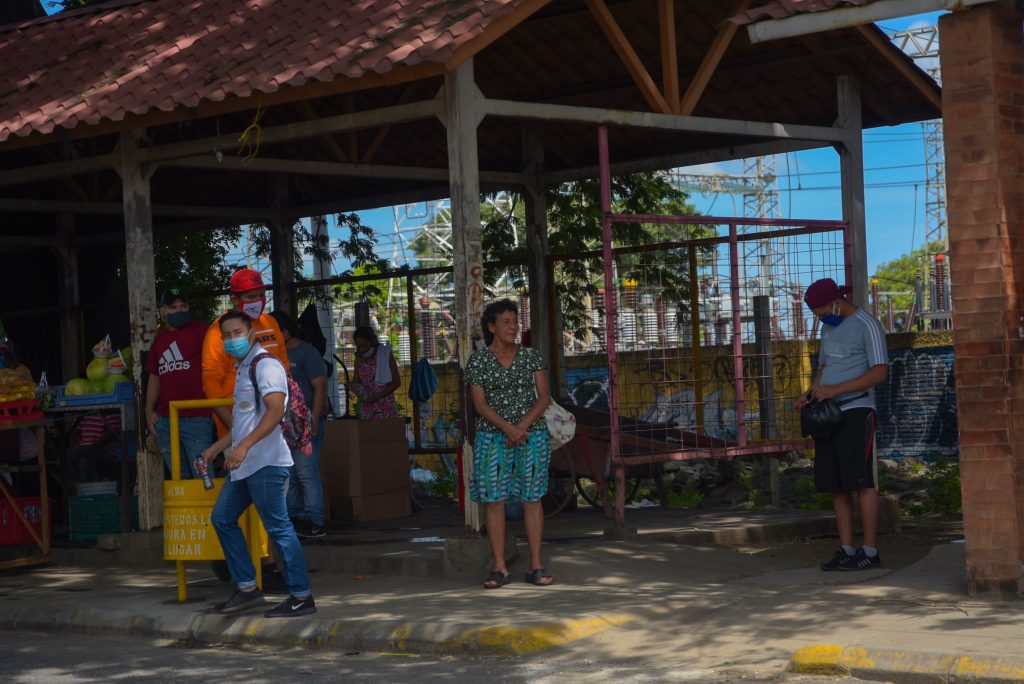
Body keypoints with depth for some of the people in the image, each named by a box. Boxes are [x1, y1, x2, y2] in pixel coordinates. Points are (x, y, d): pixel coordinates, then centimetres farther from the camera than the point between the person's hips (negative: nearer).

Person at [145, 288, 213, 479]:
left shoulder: (199, 330, -1)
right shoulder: (160, 339, 17)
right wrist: (149, 410, 15)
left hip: (196, 418, -6)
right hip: (165, 419, 6)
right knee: (179, 477, 12)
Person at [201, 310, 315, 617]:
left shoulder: (265, 365, -11)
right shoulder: (244, 368, 20)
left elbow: (275, 410, -24)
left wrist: (244, 446, -29)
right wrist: (216, 448, 28)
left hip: (265, 463, -11)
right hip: (245, 464, 11)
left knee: (278, 528, -9)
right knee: (222, 518, 14)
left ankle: (301, 597, -4)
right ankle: (247, 588, 18)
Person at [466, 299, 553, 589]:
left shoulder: (532, 357, 5)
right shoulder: (478, 361, 1)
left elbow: (544, 397, -1)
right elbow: (480, 403, -6)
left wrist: (523, 426, -15)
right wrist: (509, 429, -19)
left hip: (532, 436, 1)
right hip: (493, 438, -1)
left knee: (532, 498, 1)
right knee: (494, 500, -3)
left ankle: (536, 566, 6)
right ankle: (499, 568, 2)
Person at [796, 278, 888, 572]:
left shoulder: (867, 325, -7)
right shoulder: (828, 328, 19)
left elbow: (880, 372, -14)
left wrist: (835, 390, -19)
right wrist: (810, 394, 7)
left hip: (856, 412, -8)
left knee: (861, 482, -8)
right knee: (836, 486, 6)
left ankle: (870, 551, -5)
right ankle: (846, 550, 9)